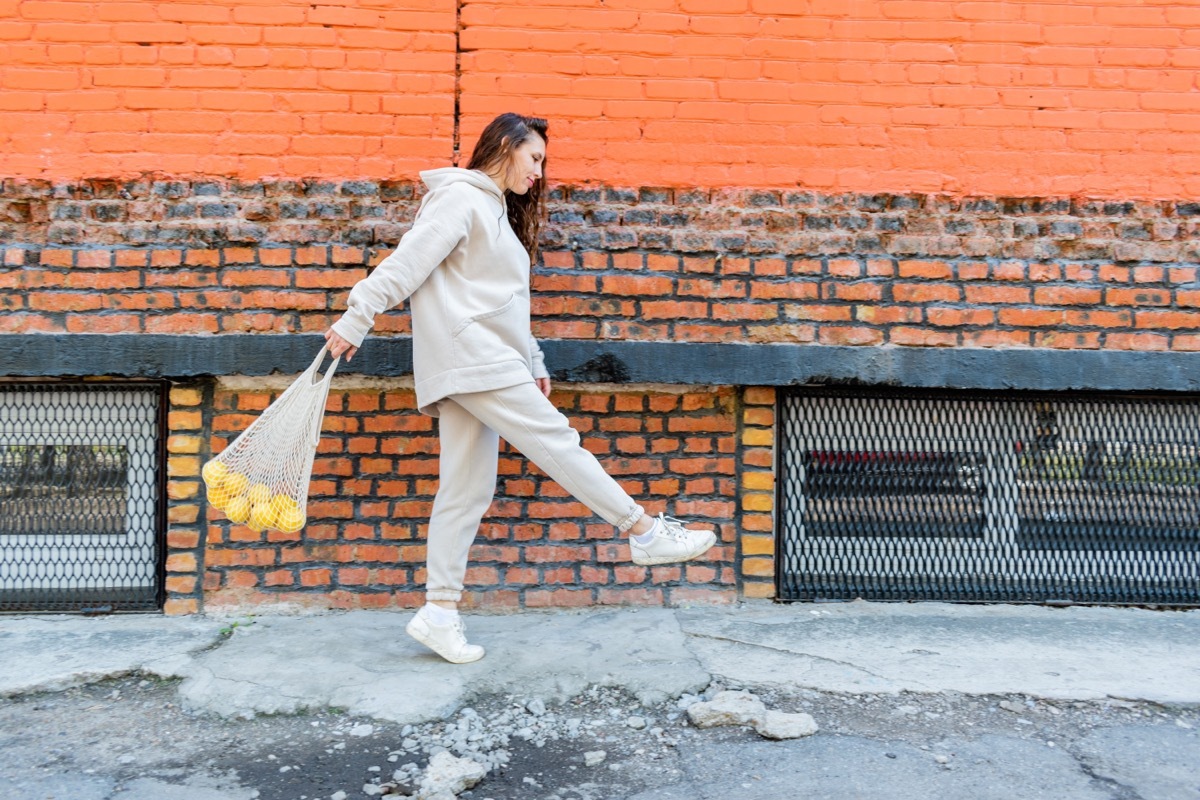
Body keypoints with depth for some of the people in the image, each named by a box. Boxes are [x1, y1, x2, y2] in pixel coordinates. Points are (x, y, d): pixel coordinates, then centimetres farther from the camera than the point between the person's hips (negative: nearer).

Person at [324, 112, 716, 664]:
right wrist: (356, 319, -17)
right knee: (555, 440, -7)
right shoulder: (460, 196, -3)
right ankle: (646, 533, 1)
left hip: (484, 365, 10)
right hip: (468, 356, -9)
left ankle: (440, 610, 8)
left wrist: (533, 363, 22)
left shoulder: (497, 210, 26)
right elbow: (407, 261, -12)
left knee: (466, 490, 5)